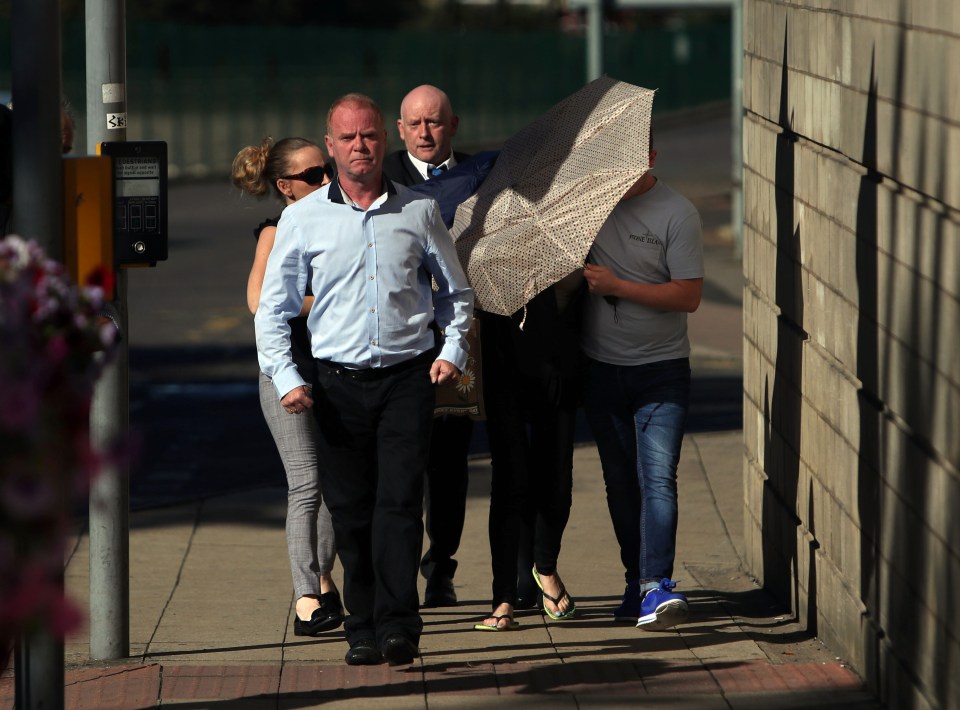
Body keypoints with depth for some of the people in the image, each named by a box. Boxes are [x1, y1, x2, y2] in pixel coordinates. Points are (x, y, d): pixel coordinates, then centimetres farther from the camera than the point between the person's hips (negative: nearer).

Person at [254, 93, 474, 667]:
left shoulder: (419, 211, 7)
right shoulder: (303, 218, 5)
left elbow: (456, 291, 18)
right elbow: (273, 307, 8)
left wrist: (453, 350, 2)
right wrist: (285, 377, -4)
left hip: (408, 377, -1)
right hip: (339, 382, 1)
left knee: (400, 501, -11)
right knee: (351, 510, 2)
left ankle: (398, 626, -15)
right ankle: (363, 629, 10)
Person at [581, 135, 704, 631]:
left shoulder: (676, 214, -9)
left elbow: (688, 296, -13)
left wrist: (616, 285, -19)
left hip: (661, 371, -4)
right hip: (601, 367, 4)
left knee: (658, 478, -15)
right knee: (620, 483, 11)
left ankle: (657, 587, -21)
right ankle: (637, 580, 21)